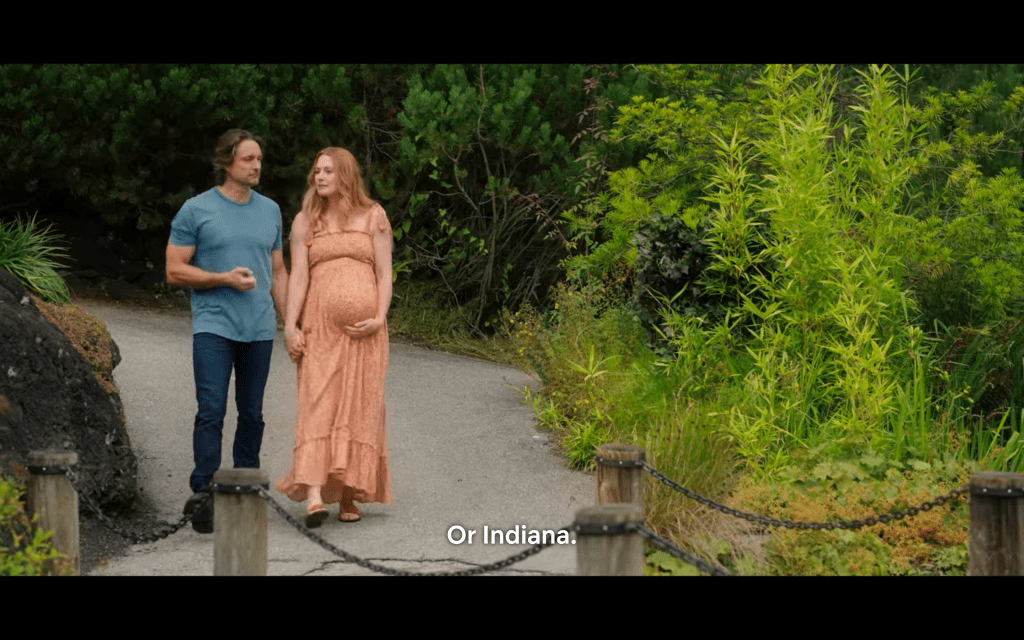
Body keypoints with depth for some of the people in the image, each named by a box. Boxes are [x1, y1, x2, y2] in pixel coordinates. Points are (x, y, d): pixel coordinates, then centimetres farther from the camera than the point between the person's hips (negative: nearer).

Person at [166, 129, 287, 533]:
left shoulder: (270, 211, 13)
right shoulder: (196, 211, -2)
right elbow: (174, 272, -3)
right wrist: (225, 278, -14)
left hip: (259, 330, 4)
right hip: (213, 328, -4)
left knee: (252, 413, 8)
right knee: (211, 412, -12)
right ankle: (202, 495, -11)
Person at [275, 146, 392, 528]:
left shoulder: (373, 217, 8)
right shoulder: (305, 222, 10)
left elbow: (384, 272, 4)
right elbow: (298, 276, 4)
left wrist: (379, 318, -9)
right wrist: (290, 326, -7)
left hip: (362, 328, 0)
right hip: (319, 325, 0)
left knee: (358, 406, 0)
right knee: (317, 403, -12)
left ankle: (349, 496, 9)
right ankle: (313, 495, -23)